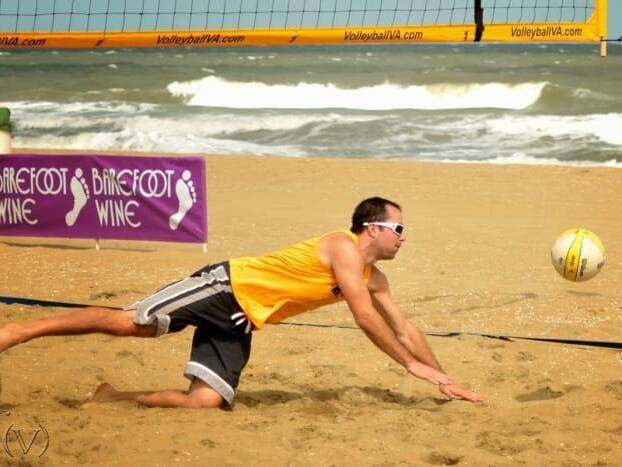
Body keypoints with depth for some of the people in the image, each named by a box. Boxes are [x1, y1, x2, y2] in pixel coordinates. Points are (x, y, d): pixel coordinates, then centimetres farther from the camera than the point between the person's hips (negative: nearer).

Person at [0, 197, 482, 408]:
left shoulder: (374, 279, 12)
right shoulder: (343, 246, -15)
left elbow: (403, 328, 19)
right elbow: (365, 319, -21)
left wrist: (445, 378, 13)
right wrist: (413, 365, -15)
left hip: (241, 321, 8)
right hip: (226, 286, -8)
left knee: (206, 400, -10)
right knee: (130, 322, -18)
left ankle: (115, 397, 2)